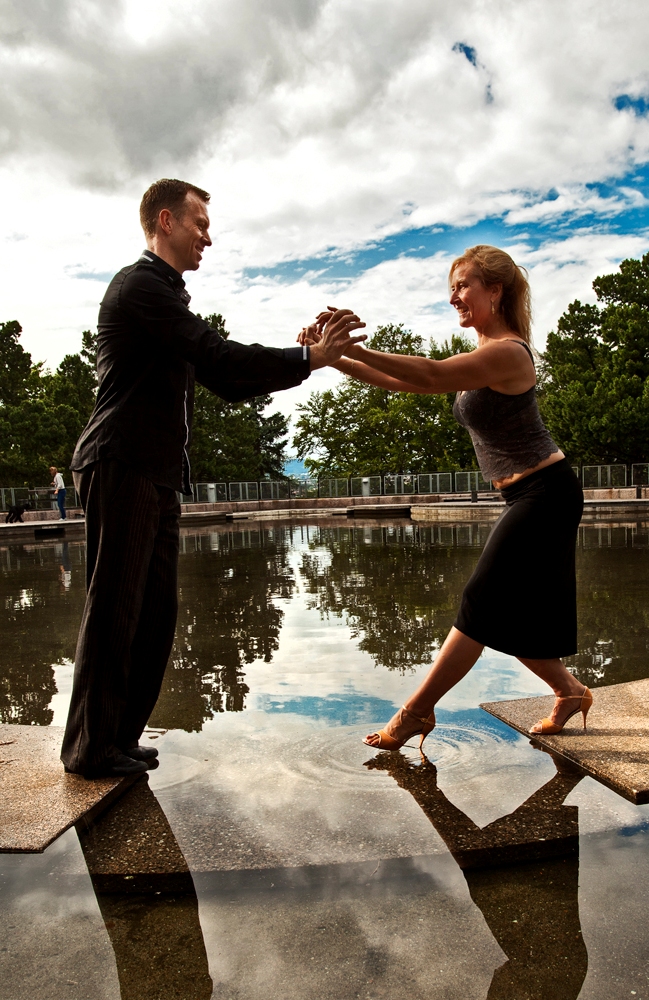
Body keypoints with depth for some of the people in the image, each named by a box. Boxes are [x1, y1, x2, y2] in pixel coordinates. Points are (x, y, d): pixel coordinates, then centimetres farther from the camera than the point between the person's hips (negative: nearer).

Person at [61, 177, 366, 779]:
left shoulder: (165, 295, 24)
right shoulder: (141, 284, -7)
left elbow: (222, 382, 19)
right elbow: (218, 358, -18)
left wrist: (298, 360, 9)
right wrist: (308, 359, -12)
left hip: (154, 477, 9)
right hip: (123, 469, -9)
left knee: (154, 613, 10)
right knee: (113, 611, -3)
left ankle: (118, 738, 22)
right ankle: (90, 749, 11)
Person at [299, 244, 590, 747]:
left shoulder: (506, 352, -17)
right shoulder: (483, 357, 13)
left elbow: (430, 375, -30)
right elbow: (403, 382, 7)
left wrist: (350, 346, -30)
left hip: (545, 495, -10)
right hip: (529, 498, 10)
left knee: (484, 605, -4)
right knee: (505, 613, 13)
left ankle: (416, 711, 5)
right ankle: (570, 691, 28)